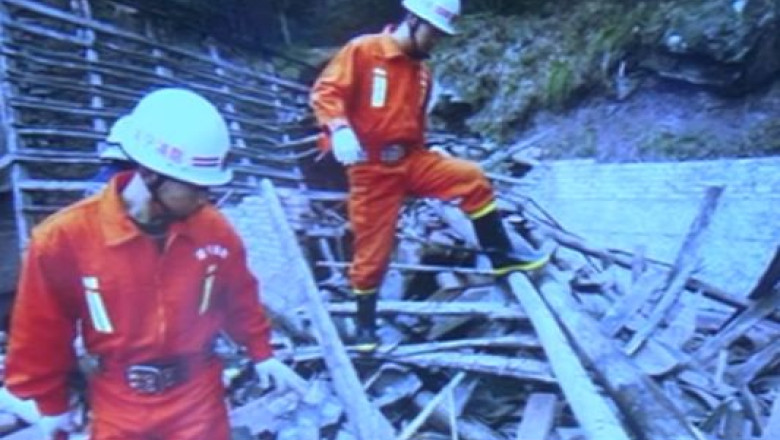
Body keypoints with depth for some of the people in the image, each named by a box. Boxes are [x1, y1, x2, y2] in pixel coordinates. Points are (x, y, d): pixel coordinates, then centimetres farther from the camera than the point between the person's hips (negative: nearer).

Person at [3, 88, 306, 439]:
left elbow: (240, 301, 6)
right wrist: (50, 403, 3)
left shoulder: (214, 230, -11)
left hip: (198, 396, 1)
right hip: (116, 405, 0)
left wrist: (261, 353, 7)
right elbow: (41, 330, -5)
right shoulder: (65, 238, -18)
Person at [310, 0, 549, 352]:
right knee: (372, 250, 0)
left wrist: (423, 160, 20)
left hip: (411, 160, 6)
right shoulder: (362, 50, -6)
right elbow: (325, 91, -14)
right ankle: (365, 326, 19)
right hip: (372, 168, -5)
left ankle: (501, 255, 4)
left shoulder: (421, 70, 14)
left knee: (472, 178, -9)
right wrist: (338, 128, -31)